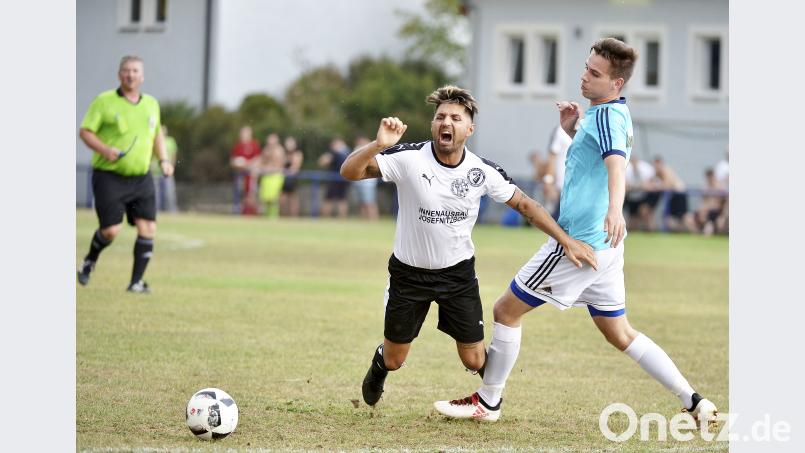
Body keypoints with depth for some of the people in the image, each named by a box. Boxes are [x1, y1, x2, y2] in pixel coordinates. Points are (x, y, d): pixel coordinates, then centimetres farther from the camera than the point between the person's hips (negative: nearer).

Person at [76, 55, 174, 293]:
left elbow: (157, 134, 25)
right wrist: (104, 149, -21)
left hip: (141, 179, 4)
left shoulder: (151, 104, 11)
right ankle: (90, 261, 22)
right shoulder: (104, 101, -3)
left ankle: (136, 281, 1)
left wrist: (163, 160, 11)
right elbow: (85, 131, -4)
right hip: (109, 177, -4)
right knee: (111, 230, -10)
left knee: (148, 228, -8)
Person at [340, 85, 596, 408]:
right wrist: (378, 145, -47)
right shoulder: (408, 158, -21)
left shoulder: (483, 172, -14)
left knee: (474, 359, 0)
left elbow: (524, 204, 0)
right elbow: (349, 172, -28)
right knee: (394, 360, 8)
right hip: (409, 272, -1)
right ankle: (378, 367, 48)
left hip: (458, 272, 1)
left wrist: (566, 241, -4)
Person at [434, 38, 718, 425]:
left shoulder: (606, 114, -18)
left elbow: (616, 163, -37)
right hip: (604, 245, 10)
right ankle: (694, 402, 12)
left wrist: (615, 209, -56)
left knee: (506, 310, 3)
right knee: (619, 334, 17)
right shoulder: (615, 114, 12)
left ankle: (488, 402, 14)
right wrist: (573, 131, 12)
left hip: (580, 242, -10)